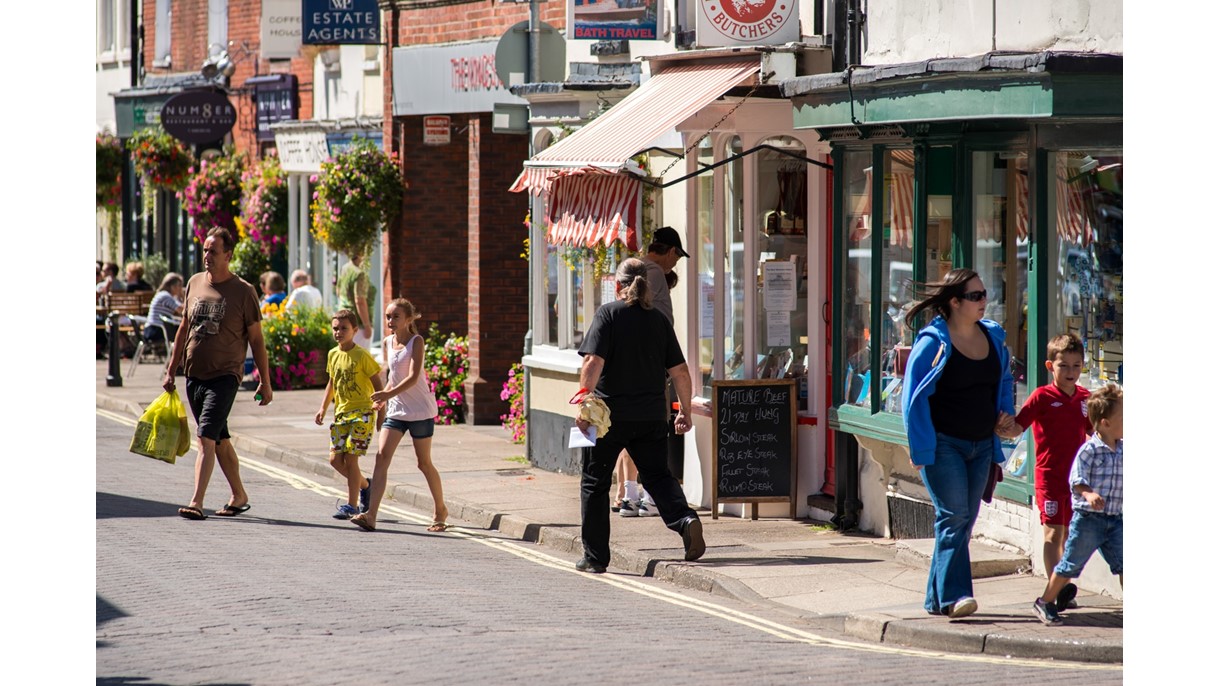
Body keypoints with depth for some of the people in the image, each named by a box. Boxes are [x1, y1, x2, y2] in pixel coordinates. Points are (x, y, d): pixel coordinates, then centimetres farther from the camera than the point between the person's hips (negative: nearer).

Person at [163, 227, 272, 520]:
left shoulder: (243, 292, -5)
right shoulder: (194, 284, 9)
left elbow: (256, 339, -1)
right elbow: (184, 329, 18)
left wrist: (265, 383, -1)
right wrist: (171, 370, 17)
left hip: (224, 377, -6)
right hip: (194, 375, 6)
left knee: (207, 438, -17)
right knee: (219, 440, 15)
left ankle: (196, 503, -23)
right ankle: (239, 496, 28)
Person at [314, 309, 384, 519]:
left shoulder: (362, 356, -10)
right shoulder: (333, 355, 9)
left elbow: (377, 383, -7)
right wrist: (323, 409, 16)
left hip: (362, 413, -7)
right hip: (341, 413, 7)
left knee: (350, 457, -11)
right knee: (336, 459, 1)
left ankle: (352, 504, -4)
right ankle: (364, 485, 25)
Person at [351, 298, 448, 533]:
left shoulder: (416, 341, -10)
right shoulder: (387, 343, 8)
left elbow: (414, 376, -21)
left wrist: (389, 394, -31)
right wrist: (384, 399, 5)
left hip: (420, 410, -5)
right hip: (396, 409, 5)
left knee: (424, 463, 6)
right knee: (382, 456, -11)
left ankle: (440, 510, 27)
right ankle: (371, 515, -20)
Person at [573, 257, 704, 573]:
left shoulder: (608, 314, -6)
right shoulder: (659, 320, 6)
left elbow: (594, 362, -17)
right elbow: (680, 372, 7)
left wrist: (584, 398, -16)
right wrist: (685, 411, 16)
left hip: (610, 414, -4)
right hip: (651, 416, 4)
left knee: (595, 483, 8)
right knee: (657, 475, 14)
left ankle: (595, 557, 10)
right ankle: (685, 519, -15)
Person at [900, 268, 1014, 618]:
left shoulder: (993, 336, 9)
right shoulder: (933, 342, -11)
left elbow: (1004, 379, 27)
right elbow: (914, 396, -10)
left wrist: (1004, 412, 11)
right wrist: (921, 449, -14)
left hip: (981, 445, 7)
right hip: (943, 444, -7)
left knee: (963, 522, 8)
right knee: (953, 517, -15)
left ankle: (936, 599, 15)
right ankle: (953, 596, -18)